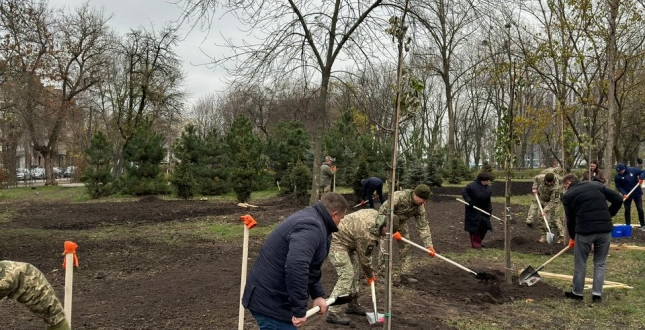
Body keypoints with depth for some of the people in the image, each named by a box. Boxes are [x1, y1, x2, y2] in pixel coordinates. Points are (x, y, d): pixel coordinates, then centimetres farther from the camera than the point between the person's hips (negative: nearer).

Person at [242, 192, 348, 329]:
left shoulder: (309, 218, 11)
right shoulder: (312, 227, -22)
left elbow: (308, 266, 21)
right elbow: (296, 266, -37)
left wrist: (317, 294, 13)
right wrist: (299, 310, -29)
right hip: (270, 302, -10)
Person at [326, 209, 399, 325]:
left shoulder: (376, 214, -5)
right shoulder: (368, 235, -30)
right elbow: (364, 258, -15)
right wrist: (370, 275, 4)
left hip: (346, 241, 10)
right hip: (336, 242, -10)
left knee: (355, 272, 13)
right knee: (347, 275, -15)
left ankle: (352, 304, 26)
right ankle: (333, 313, -13)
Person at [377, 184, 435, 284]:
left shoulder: (420, 207, -16)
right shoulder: (399, 196, -36)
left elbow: (423, 226, -12)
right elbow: (386, 212, -33)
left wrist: (429, 245, -17)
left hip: (401, 222, 6)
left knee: (405, 247, 2)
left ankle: (405, 275, 10)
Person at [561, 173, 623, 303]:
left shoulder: (568, 195, 9)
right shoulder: (597, 185, 17)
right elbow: (618, 199, 10)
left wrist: (572, 237, 24)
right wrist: (607, 216, 19)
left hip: (584, 230, -3)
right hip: (605, 229, 3)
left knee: (580, 264, 12)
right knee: (600, 263, 17)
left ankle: (577, 293, 24)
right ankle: (597, 294, 18)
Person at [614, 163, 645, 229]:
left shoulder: (633, 170, -13)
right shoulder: (617, 177, -13)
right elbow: (618, 187, -9)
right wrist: (624, 193, -24)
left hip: (637, 193, 0)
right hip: (627, 195, 0)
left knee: (640, 209, 6)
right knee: (627, 210, 4)